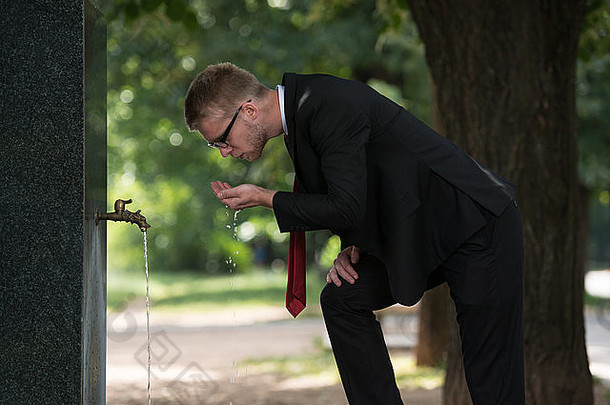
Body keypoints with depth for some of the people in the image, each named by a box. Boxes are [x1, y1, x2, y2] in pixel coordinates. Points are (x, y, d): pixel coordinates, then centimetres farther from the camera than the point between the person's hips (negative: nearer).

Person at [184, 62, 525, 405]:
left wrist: (264, 198, -15)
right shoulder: (299, 110, 7)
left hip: (481, 225, -9)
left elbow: (346, 206, -25)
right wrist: (353, 247, 1)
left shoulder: (329, 107, -23)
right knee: (342, 299, 2)